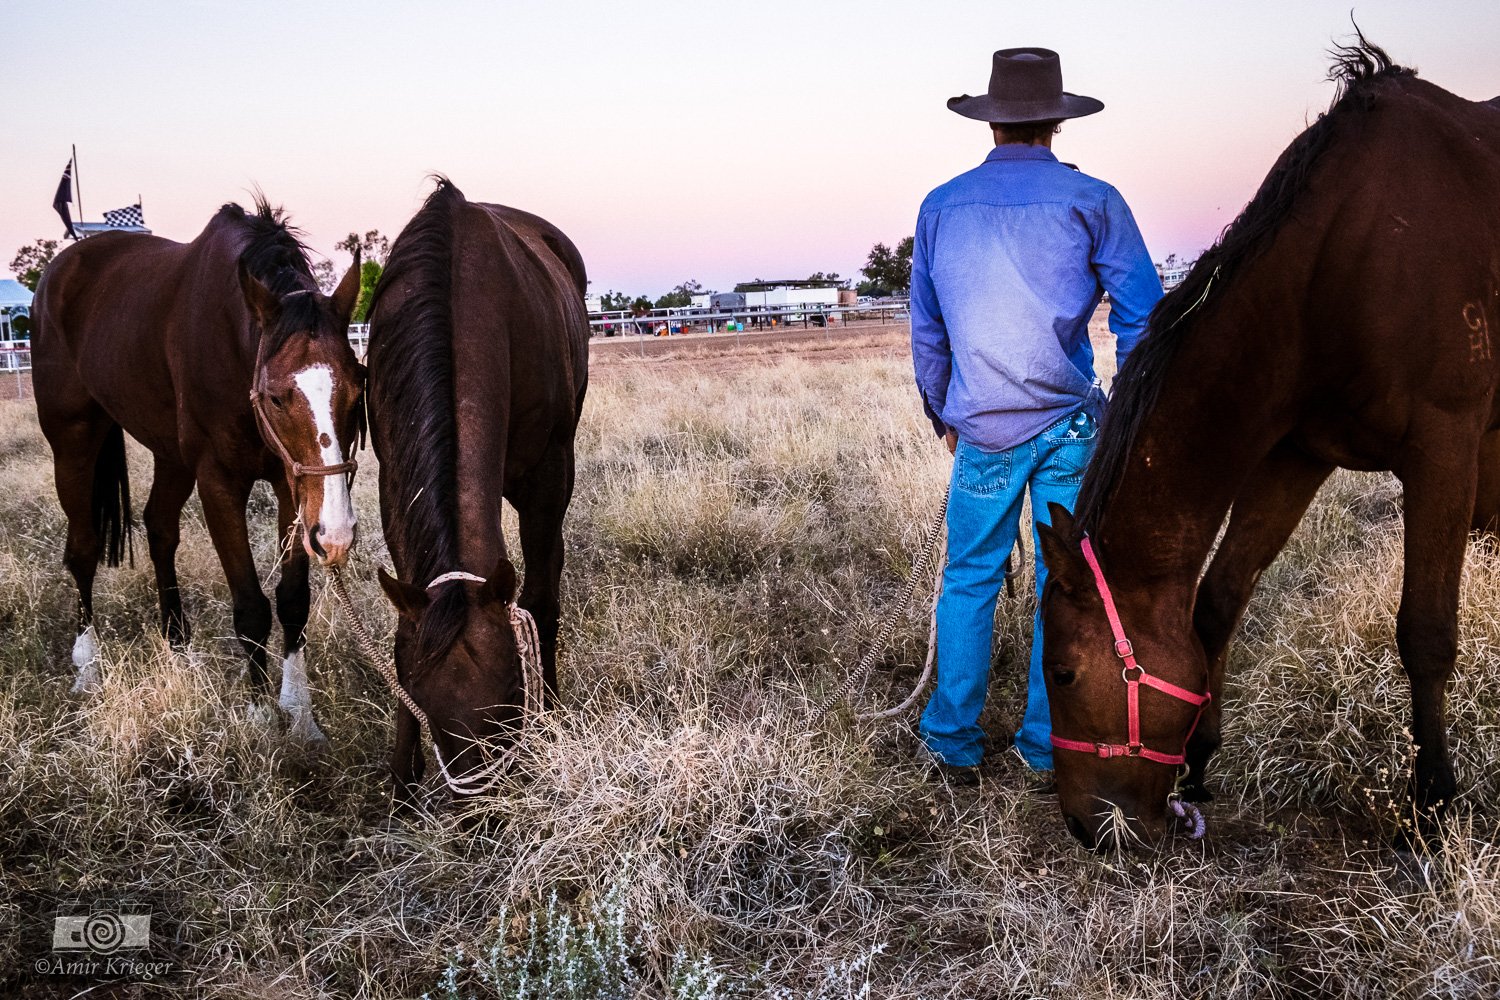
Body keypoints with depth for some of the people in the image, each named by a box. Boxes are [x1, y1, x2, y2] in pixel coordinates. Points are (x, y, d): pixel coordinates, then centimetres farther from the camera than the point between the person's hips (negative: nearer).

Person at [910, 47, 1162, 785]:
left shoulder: (941, 206, 6)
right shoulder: (1091, 201, -1)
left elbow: (927, 330, 13)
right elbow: (1142, 316, -1)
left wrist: (943, 417, 23)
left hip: (983, 431, 2)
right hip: (1072, 426, -1)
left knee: (969, 581, 14)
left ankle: (954, 745, 19)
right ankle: (1048, 747, 18)